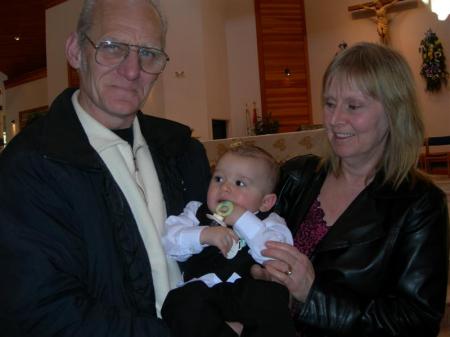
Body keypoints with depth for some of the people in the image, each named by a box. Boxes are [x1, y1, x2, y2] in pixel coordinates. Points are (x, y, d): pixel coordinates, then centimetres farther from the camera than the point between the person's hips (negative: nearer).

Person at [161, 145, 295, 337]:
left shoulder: (269, 223, 10)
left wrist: (243, 220, -12)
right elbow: (169, 242, 2)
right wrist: (203, 235, -15)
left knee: (272, 294, -32)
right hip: (203, 291, 2)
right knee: (182, 303, -29)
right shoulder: (198, 213, 16)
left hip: (250, 294, -2)